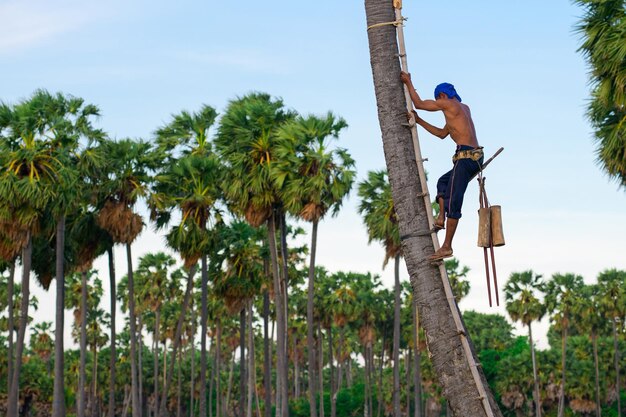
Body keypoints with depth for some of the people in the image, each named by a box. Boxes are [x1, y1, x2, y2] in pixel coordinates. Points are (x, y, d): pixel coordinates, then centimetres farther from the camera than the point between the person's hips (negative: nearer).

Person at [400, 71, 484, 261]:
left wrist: (408, 82, 21)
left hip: (465, 156, -9)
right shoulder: (464, 108, 25)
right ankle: (441, 218, 16)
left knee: (453, 202, -8)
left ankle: (447, 246, -9)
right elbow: (442, 133, 33)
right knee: (443, 182, 29)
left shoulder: (447, 104, -2)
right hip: (476, 157, 9)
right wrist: (419, 121, 33)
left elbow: (418, 103, 8)